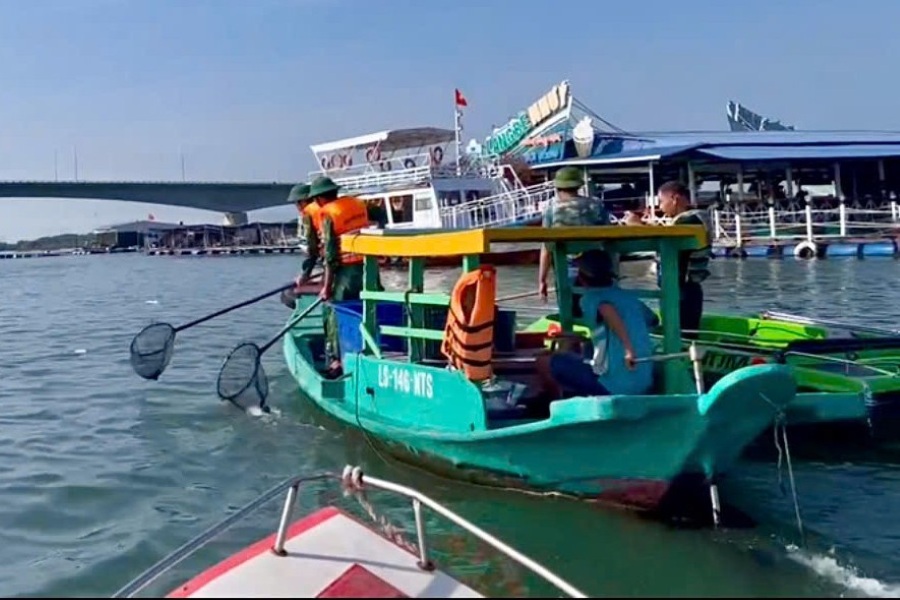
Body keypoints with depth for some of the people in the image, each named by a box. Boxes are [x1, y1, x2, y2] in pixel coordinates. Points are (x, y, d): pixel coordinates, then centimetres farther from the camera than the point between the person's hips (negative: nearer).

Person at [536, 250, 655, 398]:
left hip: (612, 386, -7)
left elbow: (607, 310, -27)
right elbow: (652, 320, 28)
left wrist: (628, 349, -30)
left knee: (544, 363, 3)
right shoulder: (630, 297, 12)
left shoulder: (590, 298, -5)